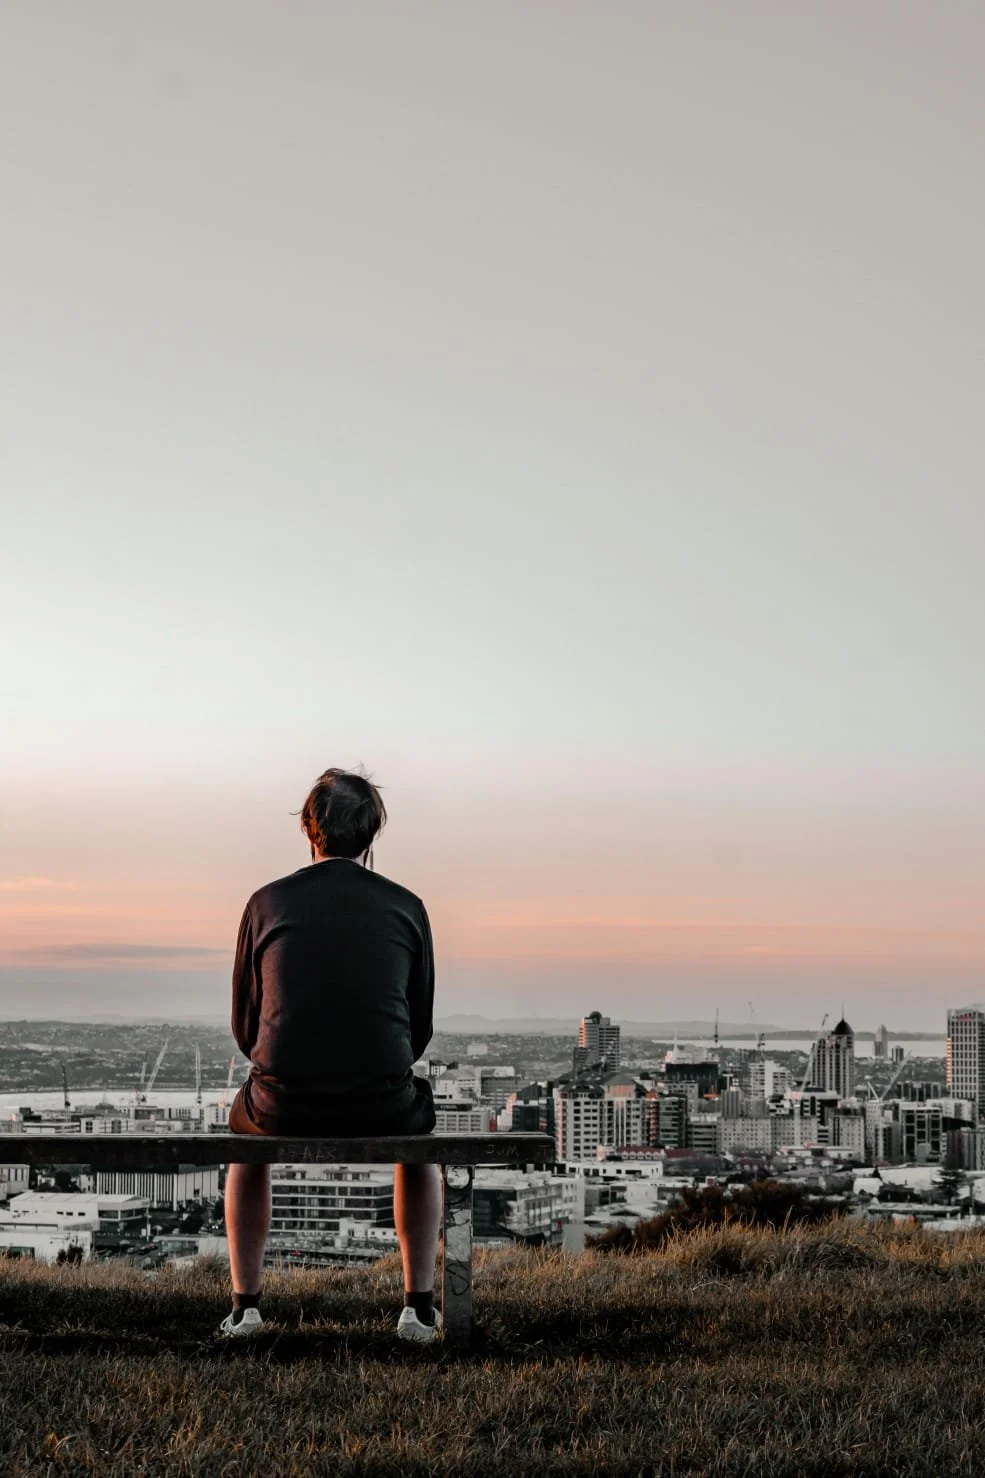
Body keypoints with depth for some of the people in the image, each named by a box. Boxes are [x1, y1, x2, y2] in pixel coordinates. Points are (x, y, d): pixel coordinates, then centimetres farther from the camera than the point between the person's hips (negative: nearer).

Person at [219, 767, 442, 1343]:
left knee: (244, 1126, 36)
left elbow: (245, 1025, 10)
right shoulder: (406, 906, 3)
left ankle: (246, 1305, 30)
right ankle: (420, 1306, 27)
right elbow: (420, 1029, 9)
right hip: (382, 1106, 0)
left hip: (284, 1104, 0)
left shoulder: (268, 903, 3)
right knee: (424, 1130, 35)